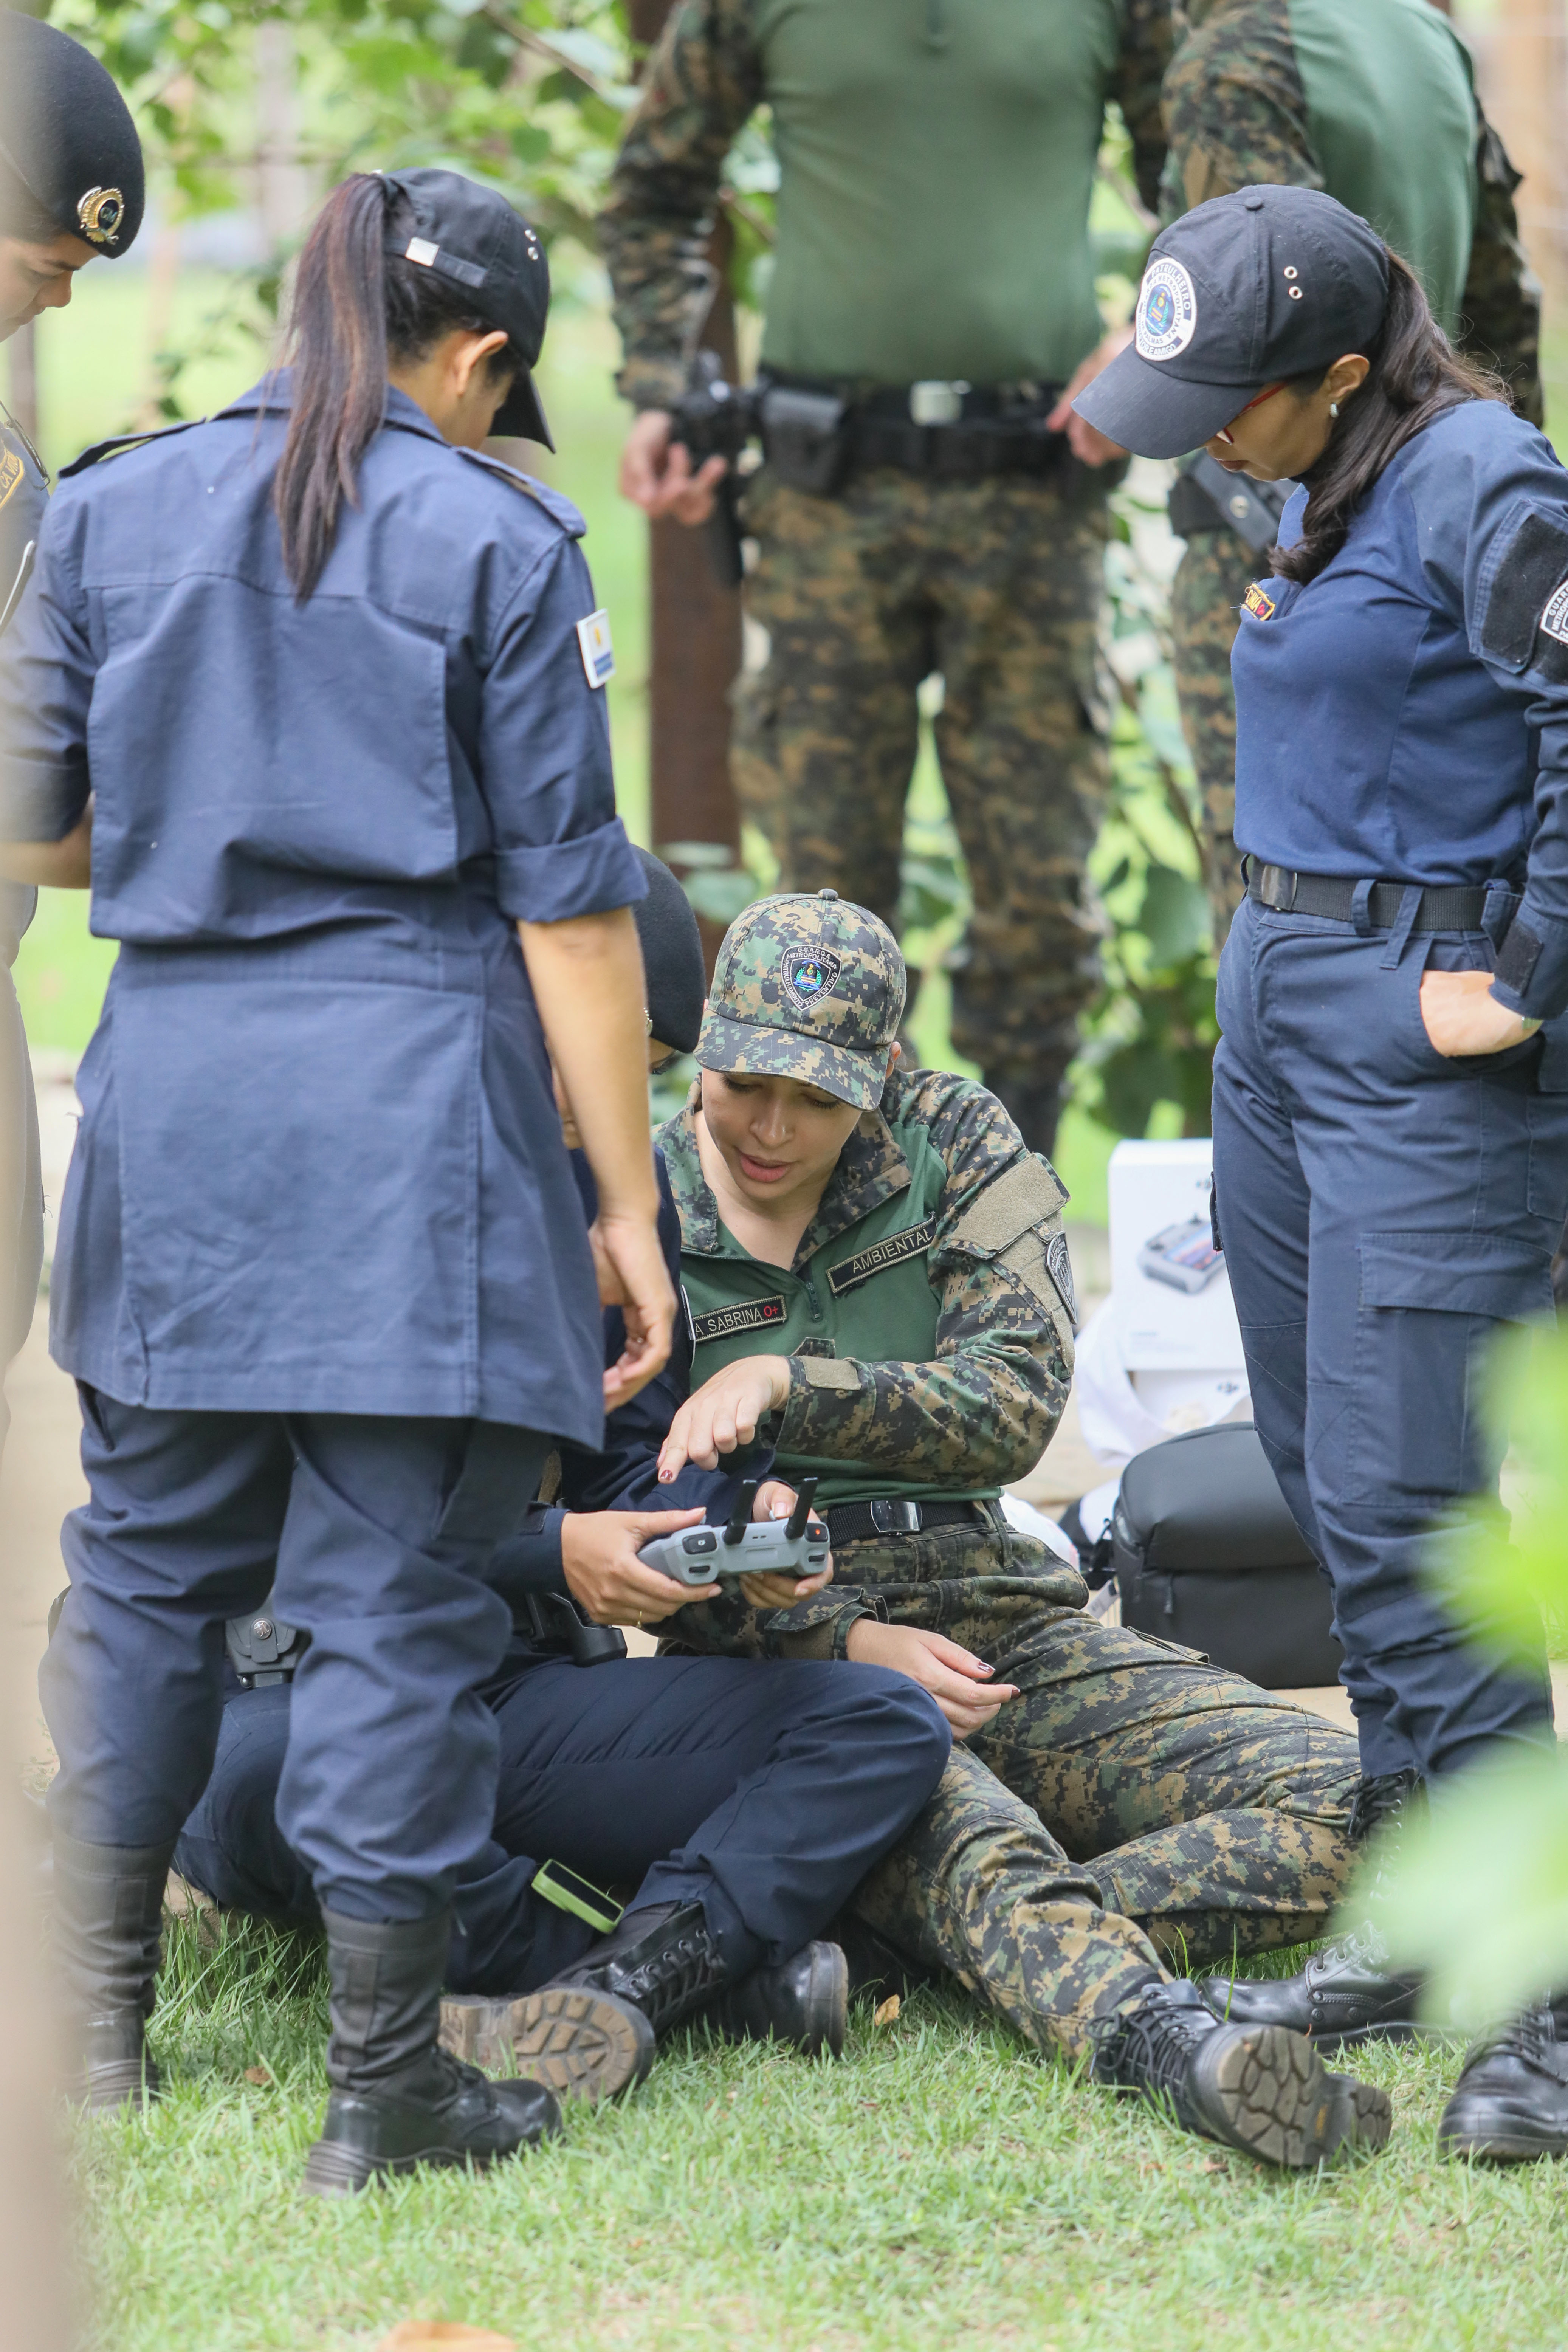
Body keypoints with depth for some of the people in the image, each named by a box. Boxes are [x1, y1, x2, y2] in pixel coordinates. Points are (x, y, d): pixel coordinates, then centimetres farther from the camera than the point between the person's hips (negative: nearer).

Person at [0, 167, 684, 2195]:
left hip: (167, 1074, 4)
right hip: (411, 1102, -4)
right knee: (398, 1593, 1)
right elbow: (568, 899, -4)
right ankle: (381, 2085, 4)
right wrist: (627, 1205, -1)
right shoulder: (497, 543, -4)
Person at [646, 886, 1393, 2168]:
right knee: (963, 1833, -39)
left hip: (1006, 1631, 4)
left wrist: (786, 1384, -23)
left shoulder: (958, 1144, 7)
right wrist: (845, 1642, -13)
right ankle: (1168, 2038, -67)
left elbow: (1016, 1404, -7)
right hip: (792, 1666, -4)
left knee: (1350, 1801, -20)